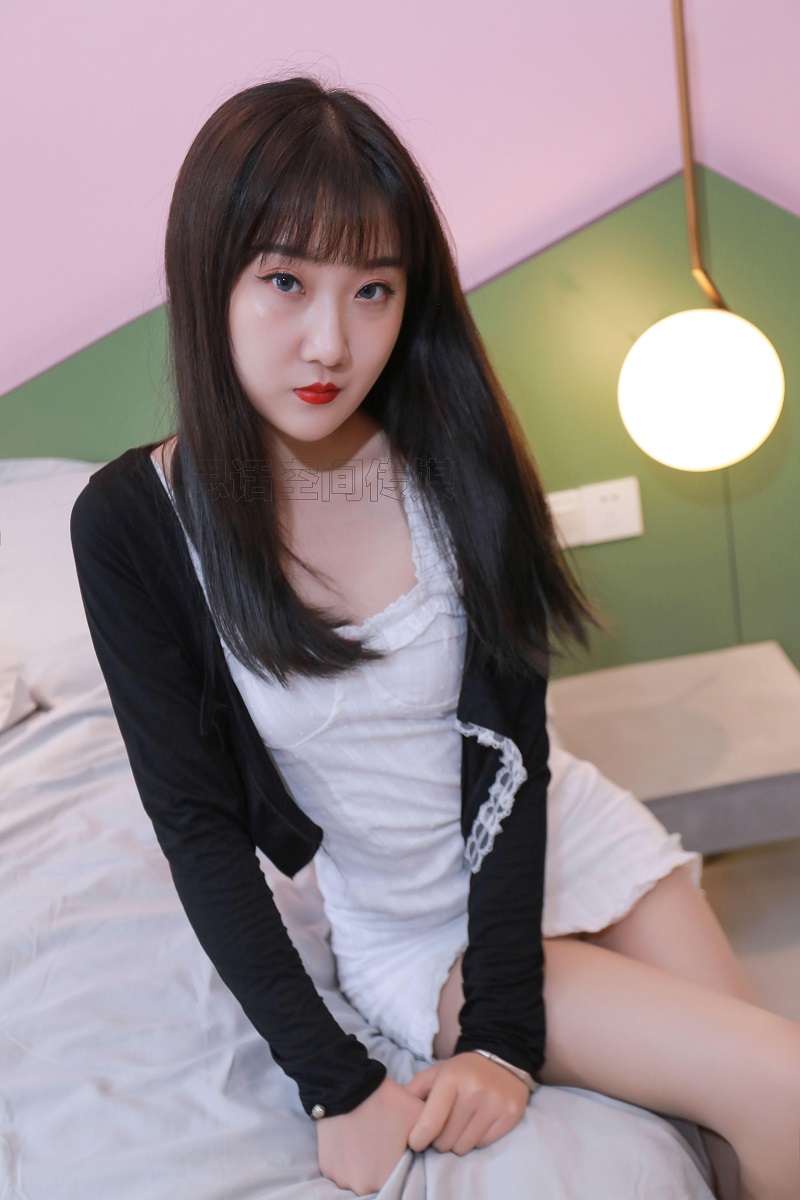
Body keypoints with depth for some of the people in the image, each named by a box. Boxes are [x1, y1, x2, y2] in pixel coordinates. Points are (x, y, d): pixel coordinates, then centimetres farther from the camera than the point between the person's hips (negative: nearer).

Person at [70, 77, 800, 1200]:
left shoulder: (456, 455, -13)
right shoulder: (134, 523, -17)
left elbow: (510, 744, -12)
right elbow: (197, 825, -13)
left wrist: (502, 1032, -19)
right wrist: (337, 1085, -17)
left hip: (562, 841, 2)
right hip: (412, 927, -2)